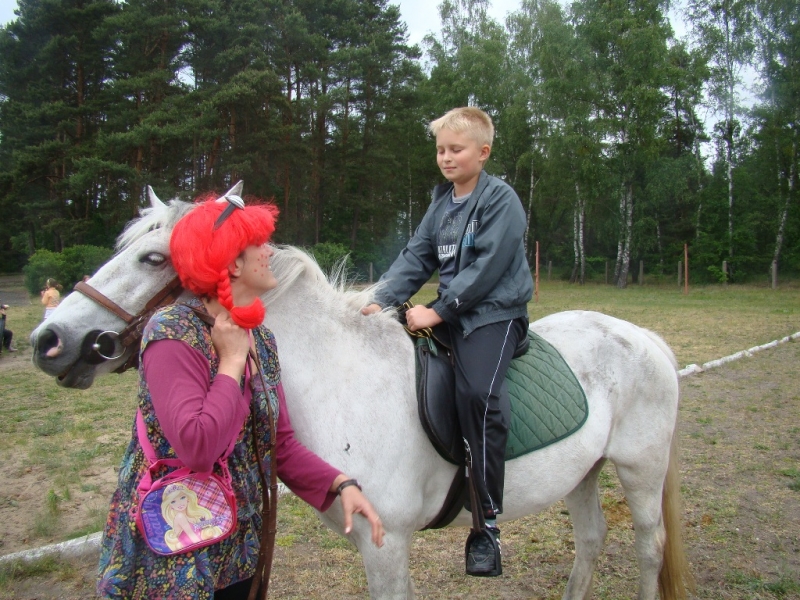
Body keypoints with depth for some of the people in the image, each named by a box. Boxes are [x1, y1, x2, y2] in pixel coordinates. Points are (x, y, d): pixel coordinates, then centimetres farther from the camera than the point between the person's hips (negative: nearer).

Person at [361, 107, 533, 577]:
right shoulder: (442, 203, 15)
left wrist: (438, 311, -20)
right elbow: (417, 258, 8)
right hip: (450, 311, 9)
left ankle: (487, 519, -21)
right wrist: (383, 301, -6)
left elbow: (486, 269, -17)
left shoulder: (501, 200, -8)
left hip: (496, 313, -8)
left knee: (478, 390, -31)